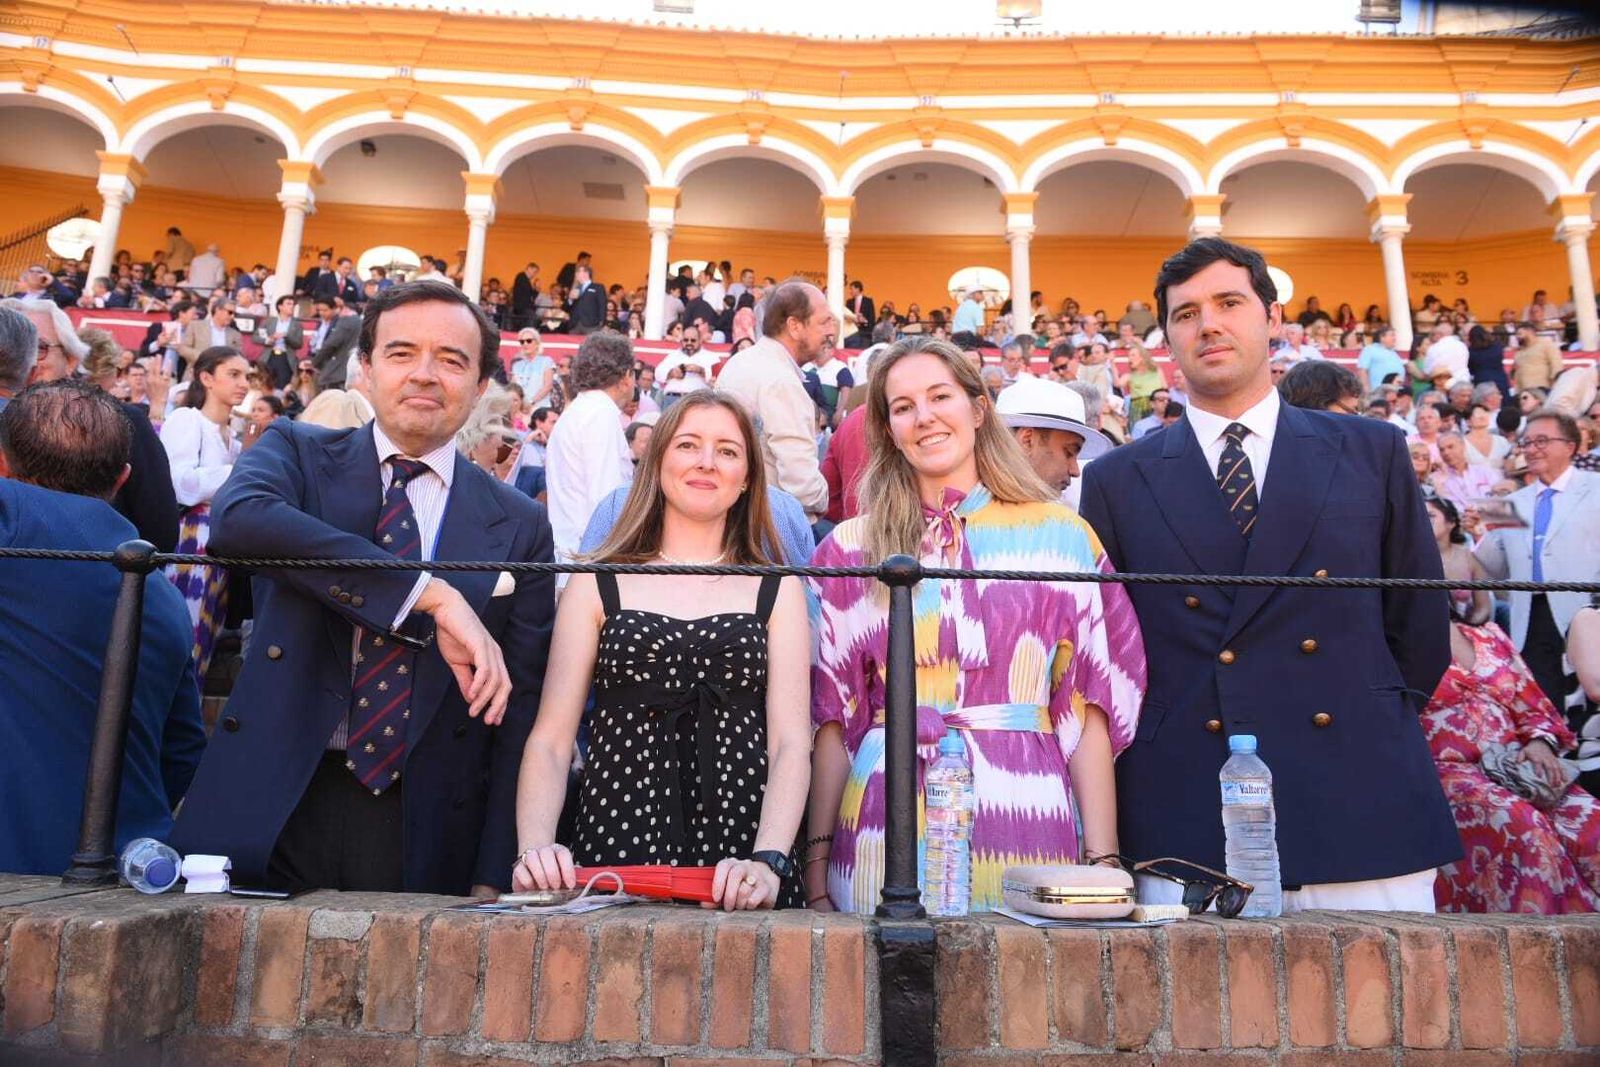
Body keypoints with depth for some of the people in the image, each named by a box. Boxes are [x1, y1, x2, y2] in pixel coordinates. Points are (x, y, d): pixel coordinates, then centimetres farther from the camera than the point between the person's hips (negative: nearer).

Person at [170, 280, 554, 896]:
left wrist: (491, 880, -3)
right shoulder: (297, 451, 4)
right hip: (269, 812, 0)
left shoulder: (521, 527, 4)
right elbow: (237, 519, -20)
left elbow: (519, 709, 3)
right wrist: (433, 596, -25)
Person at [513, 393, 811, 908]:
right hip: (615, 846, 0)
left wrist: (768, 861, -14)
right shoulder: (597, 585, 9)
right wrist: (533, 848, -12)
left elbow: (790, 743, 1)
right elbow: (550, 739, 4)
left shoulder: (777, 591, 9)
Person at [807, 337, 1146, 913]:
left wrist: (1102, 860, -4)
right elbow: (833, 717, 6)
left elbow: (1089, 711, 1)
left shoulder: (1058, 534, 5)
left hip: (1022, 813, 0)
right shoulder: (851, 547, 7)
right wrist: (817, 855, 3)